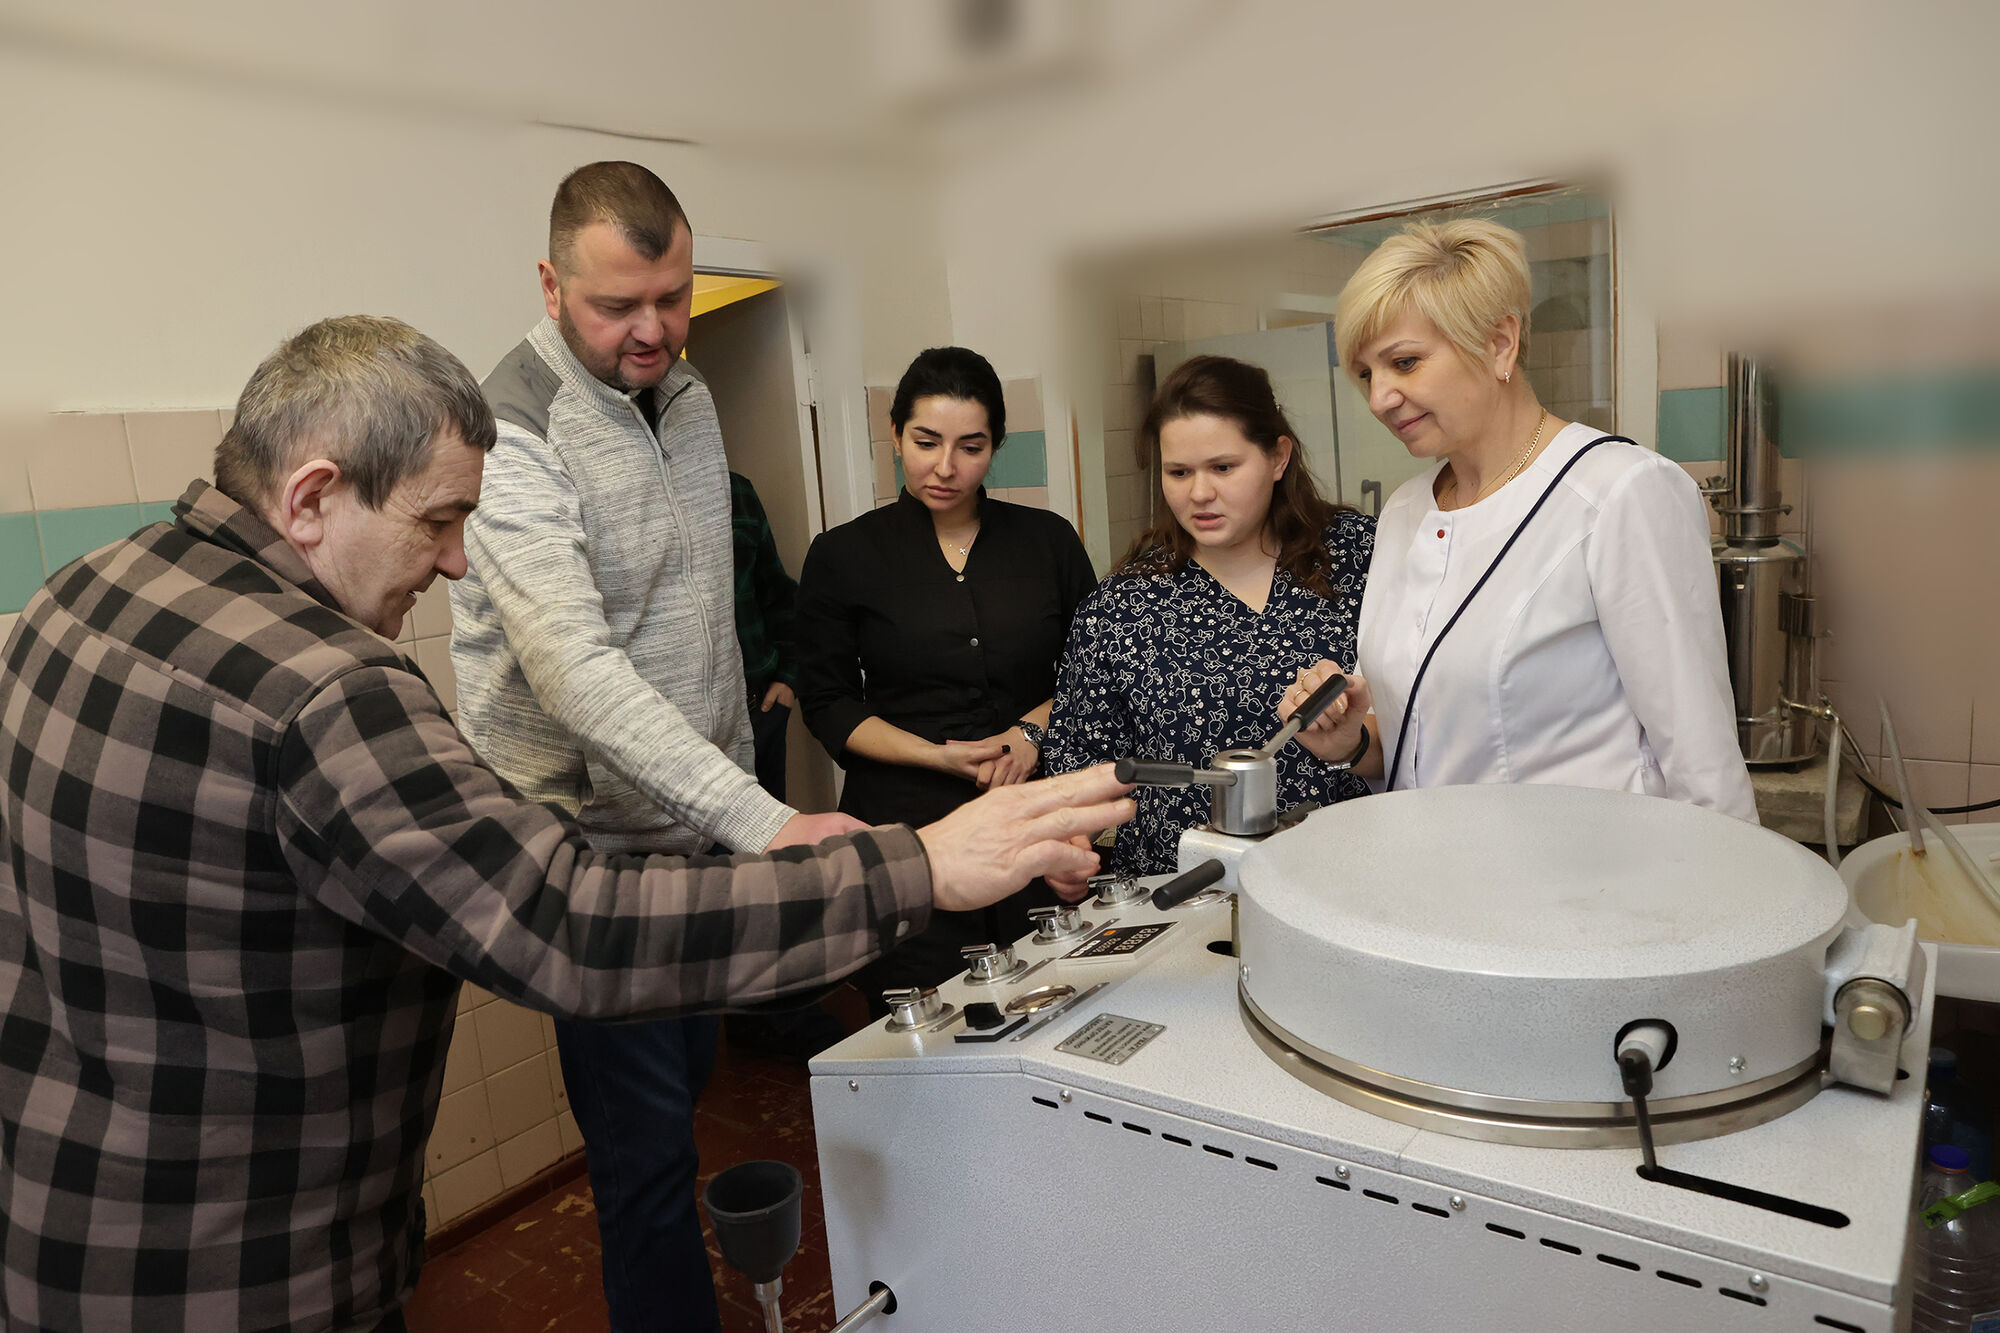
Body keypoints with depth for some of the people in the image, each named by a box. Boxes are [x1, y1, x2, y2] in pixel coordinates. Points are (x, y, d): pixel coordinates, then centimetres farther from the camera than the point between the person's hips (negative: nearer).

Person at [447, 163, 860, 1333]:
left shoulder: (689, 396, 6)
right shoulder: (513, 435, -20)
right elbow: (576, 670, -31)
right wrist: (764, 821, -39)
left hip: (703, 821, 8)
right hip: (602, 839, -7)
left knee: (686, 1080, 22)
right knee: (650, 1146, 1)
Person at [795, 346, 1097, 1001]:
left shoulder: (1048, 541, 6)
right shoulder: (843, 556, 2)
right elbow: (827, 704, 2)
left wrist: (1032, 731, -7)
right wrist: (938, 756, -11)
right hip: (905, 825, -1)